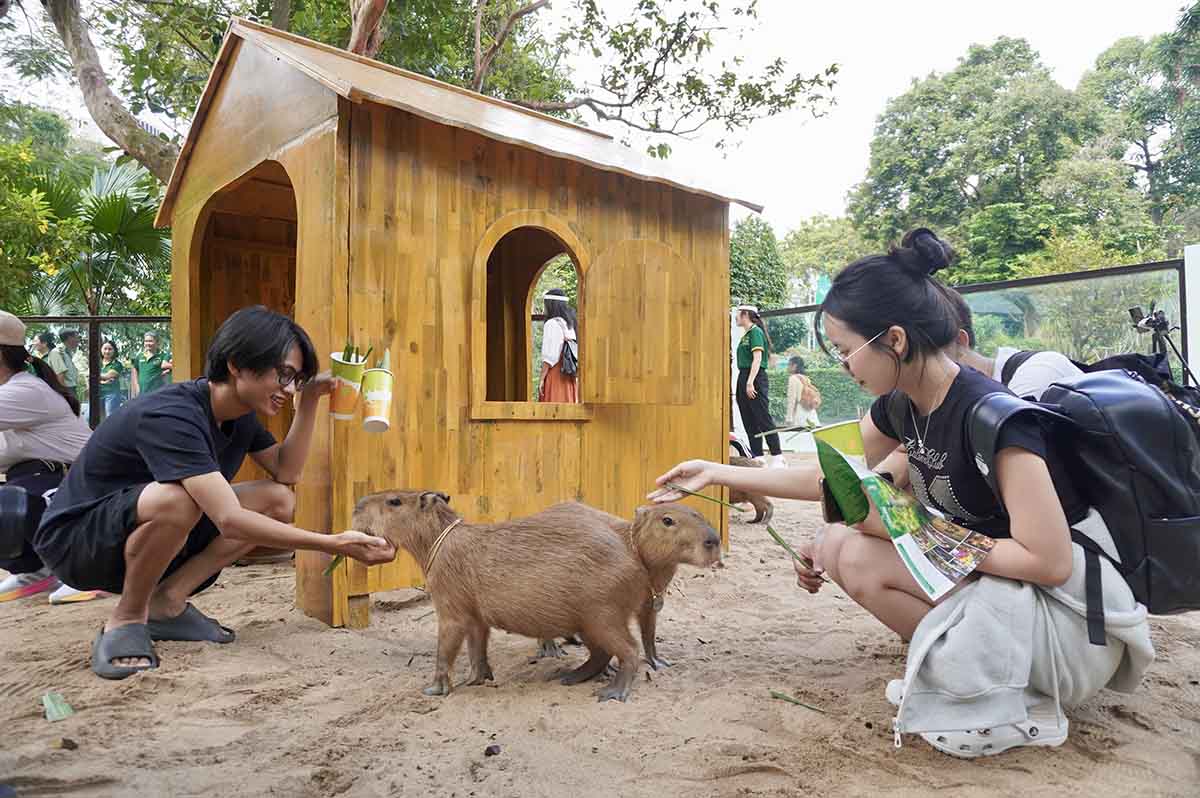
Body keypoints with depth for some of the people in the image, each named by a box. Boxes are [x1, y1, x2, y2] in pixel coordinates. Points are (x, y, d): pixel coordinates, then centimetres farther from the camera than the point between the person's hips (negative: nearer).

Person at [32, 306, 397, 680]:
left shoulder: (240, 410, -3)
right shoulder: (171, 416, -31)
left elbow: (285, 473, -1)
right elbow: (229, 520, -39)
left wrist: (308, 402, -12)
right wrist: (334, 544, -42)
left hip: (148, 534, 8)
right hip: (74, 538, -8)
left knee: (278, 500, -7)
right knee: (177, 499, -39)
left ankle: (166, 602, -2)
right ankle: (126, 619, -12)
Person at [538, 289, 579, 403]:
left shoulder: (552, 324, -9)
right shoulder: (571, 324, 12)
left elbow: (549, 357, -14)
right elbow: (576, 355, 11)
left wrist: (541, 379, -11)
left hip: (555, 375, -7)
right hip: (570, 376, 7)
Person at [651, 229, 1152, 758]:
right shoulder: (901, 406, -3)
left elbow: (1049, 561, -27)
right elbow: (834, 480, 10)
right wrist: (718, 473, 9)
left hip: (1069, 612, -7)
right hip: (983, 572, 8)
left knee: (853, 557, -21)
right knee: (837, 544, -3)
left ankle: (1012, 708, -7)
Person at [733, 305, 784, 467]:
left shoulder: (756, 332, -8)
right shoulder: (746, 335, 18)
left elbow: (757, 359, -16)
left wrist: (750, 382, -22)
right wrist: (743, 382, 13)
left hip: (755, 377, -10)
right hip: (743, 377, 10)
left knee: (763, 418, -9)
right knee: (749, 421, 8)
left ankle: (778, 456, -6)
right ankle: (757, 456, 12)